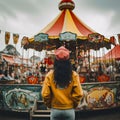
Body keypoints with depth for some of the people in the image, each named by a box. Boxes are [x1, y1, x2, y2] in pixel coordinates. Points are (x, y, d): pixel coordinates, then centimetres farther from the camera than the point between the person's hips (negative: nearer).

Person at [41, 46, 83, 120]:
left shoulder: (50, 75, -9)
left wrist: (49, 105, 9)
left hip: (55, 110, 0)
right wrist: (74, 105, 8)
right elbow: (78, 94, -9)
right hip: (69, 110, 0)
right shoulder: (74, 75, -9)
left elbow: (45, 94, -9)